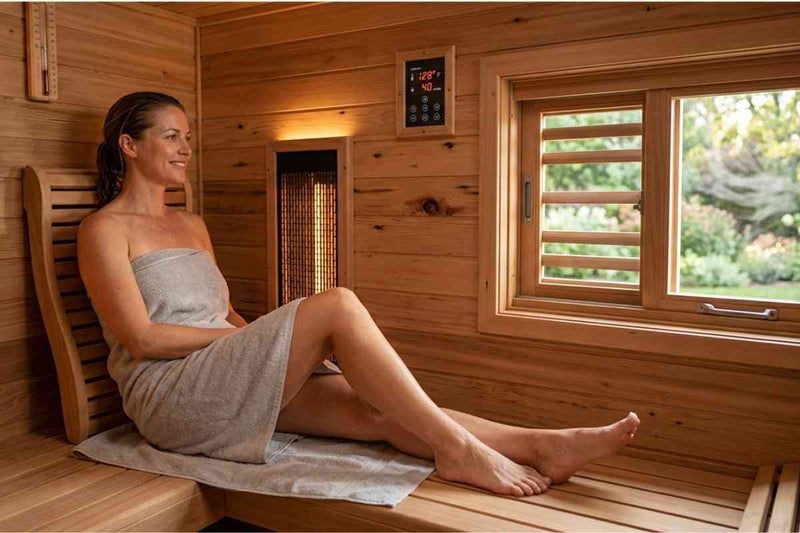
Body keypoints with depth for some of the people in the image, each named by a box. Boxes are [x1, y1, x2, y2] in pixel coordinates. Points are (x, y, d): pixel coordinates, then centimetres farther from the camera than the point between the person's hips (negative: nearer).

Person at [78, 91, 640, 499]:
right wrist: (242, 336, -10)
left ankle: (541, 445, -22)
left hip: (231, 385, 7)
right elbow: (140, 338, -12)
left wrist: (258, 340, 1)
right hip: (170, 395, -7)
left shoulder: (192, 225, 21)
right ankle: (457, 449, -24)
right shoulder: (104, 229, -2)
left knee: (377, 411, -17)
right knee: (337, 305, -27)